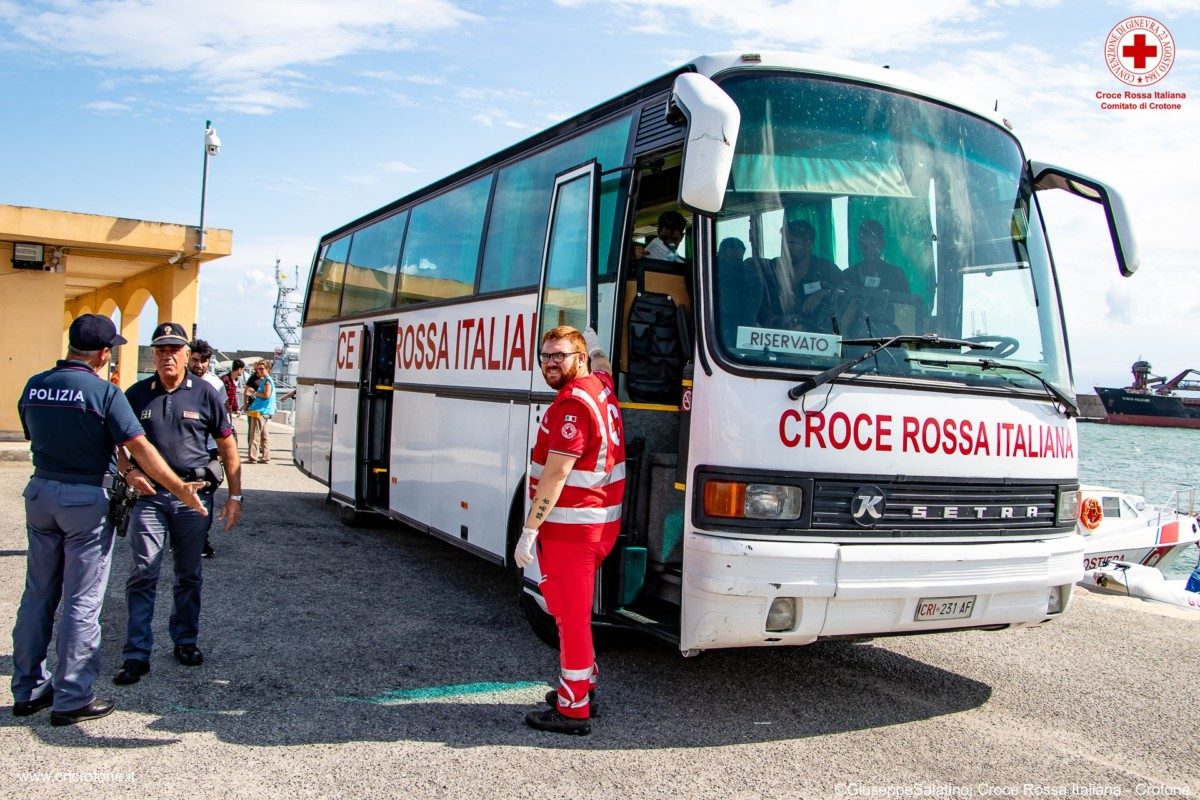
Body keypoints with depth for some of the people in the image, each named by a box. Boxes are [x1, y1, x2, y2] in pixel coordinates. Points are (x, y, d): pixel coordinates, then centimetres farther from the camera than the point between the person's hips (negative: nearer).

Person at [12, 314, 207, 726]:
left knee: (38, 594, 16)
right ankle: (71, 699, 9)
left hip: (39, 492, 6)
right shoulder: (103, 392, -15)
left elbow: (35, 437, 14)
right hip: (86, 499, -6)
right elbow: (140, 448, -18)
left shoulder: (33, 387, 4)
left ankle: (28, 690, 25)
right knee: (81, 602, 2)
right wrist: (180, 488, -12)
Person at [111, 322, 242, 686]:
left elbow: (227, 447, 6)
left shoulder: (205, 394, 2)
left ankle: (186, 640, 26)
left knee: (189, 574, 11)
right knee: (144, 573, -4)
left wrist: (235, 496, 3)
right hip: (149, 494, 0)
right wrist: (130, 471, -8)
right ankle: (137, 654, 2)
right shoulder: (137, 394, 5)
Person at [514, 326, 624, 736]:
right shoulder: (601, 386, 8)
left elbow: (556, 475, -22)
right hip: (601, 523, 10)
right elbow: (603, 361, 36)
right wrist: (585, 333, 46)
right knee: (575, 610, 22)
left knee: (571, 615, -2)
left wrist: (529, 531, -20)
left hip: (569, 526, -10)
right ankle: (583, 683, 35)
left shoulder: (571, 404, -19)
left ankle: (573, 710, 7)